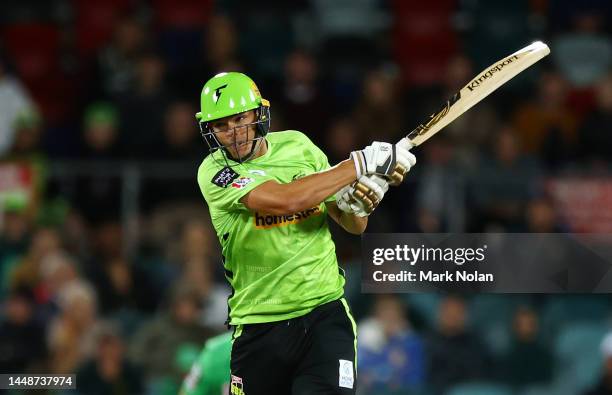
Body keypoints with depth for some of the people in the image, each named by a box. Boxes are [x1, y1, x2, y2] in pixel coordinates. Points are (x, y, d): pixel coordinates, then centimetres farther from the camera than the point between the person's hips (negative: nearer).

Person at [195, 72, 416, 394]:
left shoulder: (298, 146, 7)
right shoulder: (214, 173, -7)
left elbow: (353, 226, 16)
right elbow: (286, 200, -25)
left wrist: (357, 206, -9)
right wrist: (362, 162, -21)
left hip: (325, 311, 1)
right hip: (259, 328, -1)